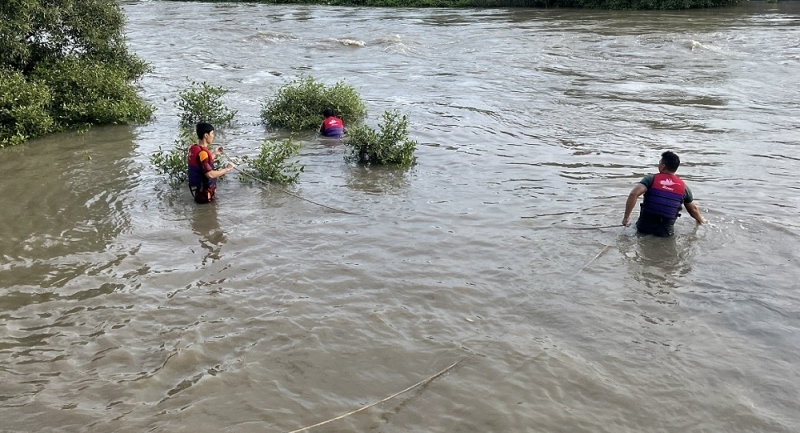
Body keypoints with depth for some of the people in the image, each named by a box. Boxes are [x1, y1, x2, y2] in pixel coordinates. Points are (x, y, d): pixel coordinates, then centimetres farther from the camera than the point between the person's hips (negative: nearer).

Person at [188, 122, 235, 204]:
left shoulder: (193, 148, 4)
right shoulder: (202, 153, -25)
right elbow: (210, 174, -30)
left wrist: (214, 154, 16)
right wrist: (226, 169, -19)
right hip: (204, 192, -9)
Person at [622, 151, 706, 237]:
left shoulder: (651, 179, -7)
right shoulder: (683, 187, 2)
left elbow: (634, 194, -23)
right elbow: (693, 209, 17)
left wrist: (626, 217, -16)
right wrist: (700, 220, 39)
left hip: (644, 228, 0)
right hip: (665, 232, 0)